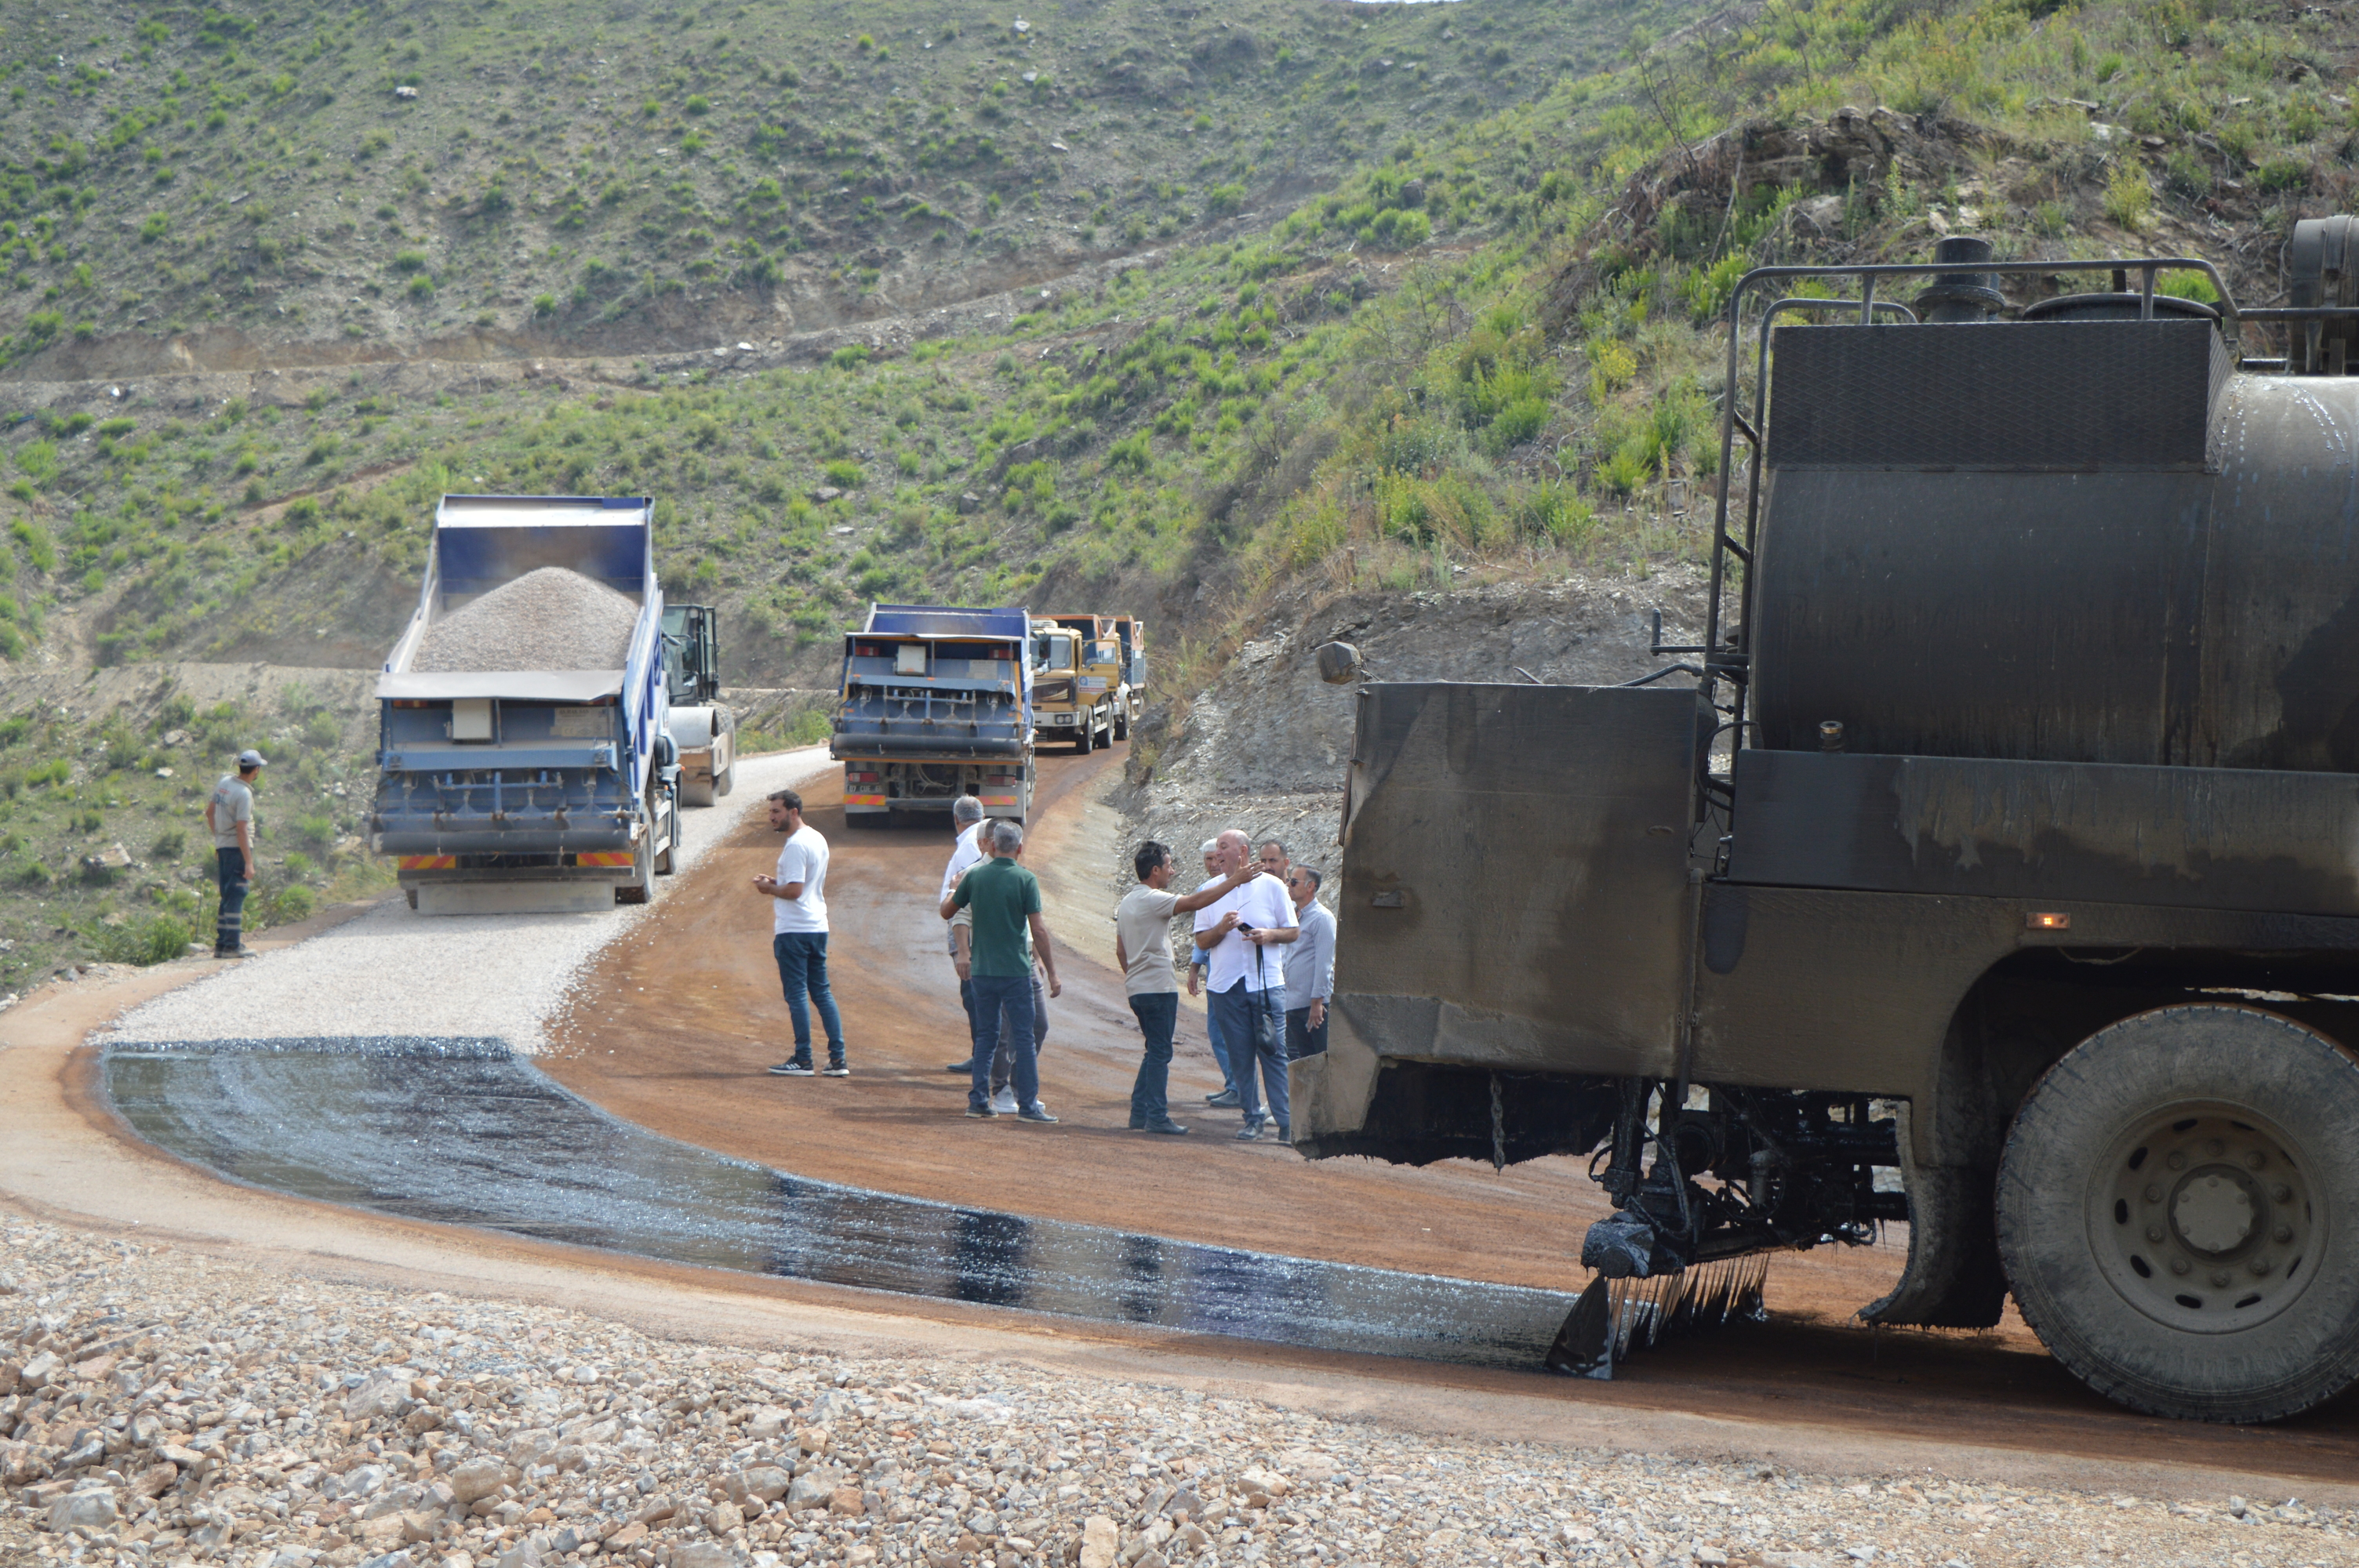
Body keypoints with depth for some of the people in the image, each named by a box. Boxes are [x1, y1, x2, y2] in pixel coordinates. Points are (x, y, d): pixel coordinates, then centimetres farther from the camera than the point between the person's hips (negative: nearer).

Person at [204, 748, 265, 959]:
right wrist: (249, 862, -21)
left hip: (222, 846, 8)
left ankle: (221, 944, 16)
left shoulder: (224, 782, 8)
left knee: (227, 897, 14)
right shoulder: (244, 793, -17)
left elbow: (210, 812, 18)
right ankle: (232, 945, -7)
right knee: (236, 896, -6)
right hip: (237, 847, -8)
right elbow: (242, 829, -21)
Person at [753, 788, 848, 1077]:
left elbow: (794, 891, -22)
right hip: (818, 927, 9)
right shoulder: (818, 840, 14)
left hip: (793, 930, -9)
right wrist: (778, 883, 15)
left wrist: (768, 889, -5)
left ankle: (802, 1060, 0)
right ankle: (838, 1059, 7)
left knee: (796, 994, -3)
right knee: (822, 992, 10)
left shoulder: (795, 845, -16)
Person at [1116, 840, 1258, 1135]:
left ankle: (1139, 1115, 15)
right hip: (1158, 987, -9)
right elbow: (1194, 902, -24)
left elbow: (1121, 951, 20)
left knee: (1155, 1052, 15)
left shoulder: (1127, 902, 15)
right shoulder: (1153, 899, -14)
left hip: (1136, 988, 9)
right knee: (1160, 1053, -4)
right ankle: (1157, 1118, -3)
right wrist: (1234, 881, -21)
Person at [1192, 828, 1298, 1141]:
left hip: (1267, 983, -2)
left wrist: (1270, 934, -13)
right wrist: (1221, 928, -12)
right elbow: (1201, 940, 8)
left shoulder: (1271, 886, 4)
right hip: (1227, 984, 2)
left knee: (1274, 1052, -5)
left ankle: (1286, 1121, -3)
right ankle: (1252, 1117, 11)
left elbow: (1293, 932, 7)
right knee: (1240, 1055, 3)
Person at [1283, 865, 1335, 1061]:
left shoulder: (1322, 918, -9)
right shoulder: (1293, 916, 16)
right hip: (1294, 1005, 8)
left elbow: (1324, 963, -14)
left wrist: (1317, 1001, -18)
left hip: (1315, 1005, -8)